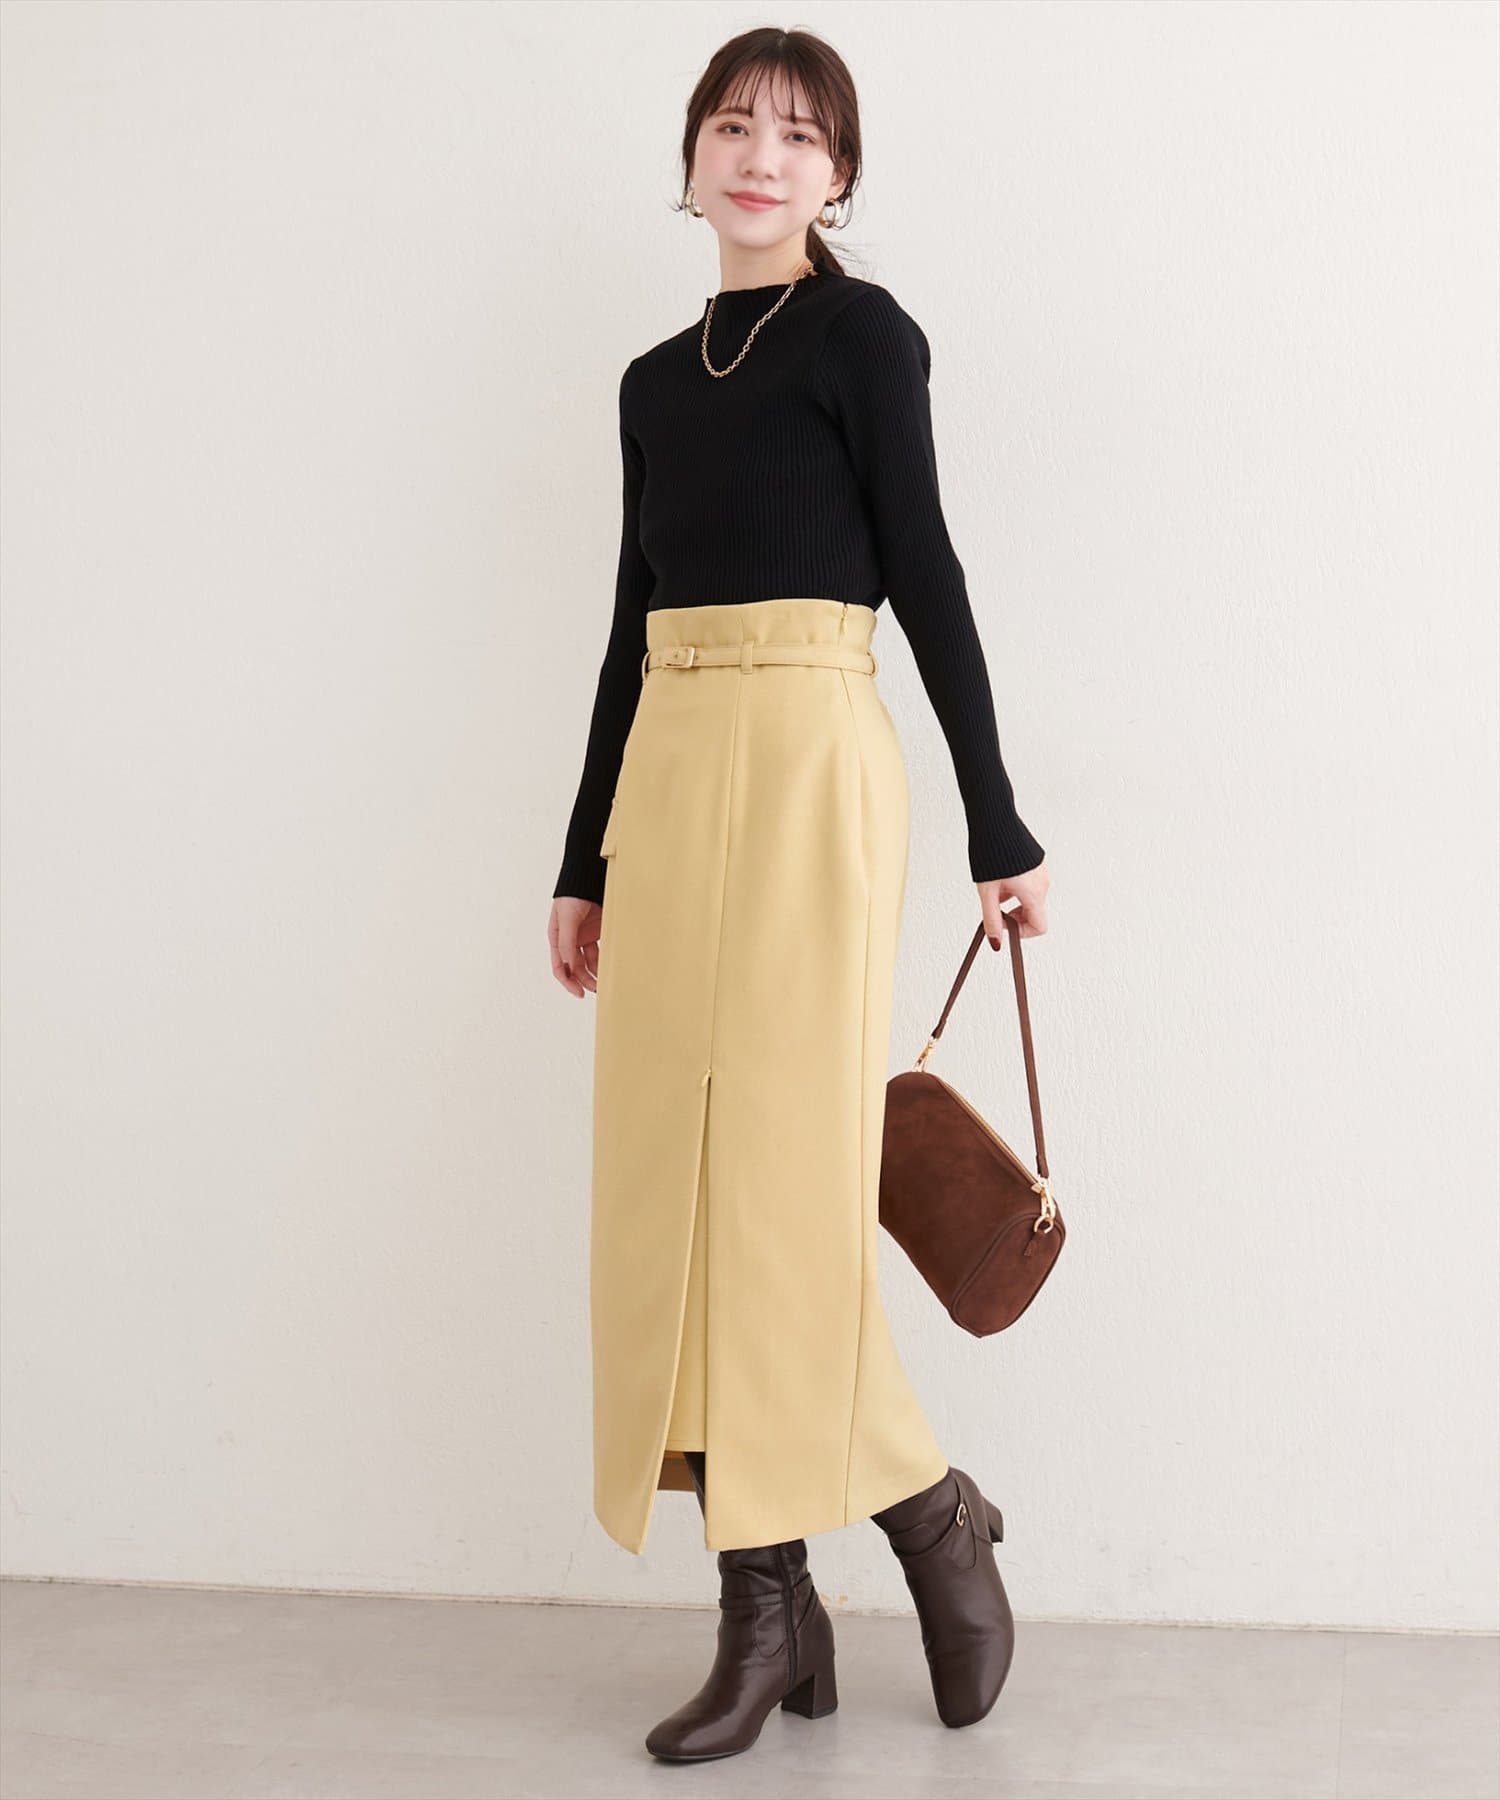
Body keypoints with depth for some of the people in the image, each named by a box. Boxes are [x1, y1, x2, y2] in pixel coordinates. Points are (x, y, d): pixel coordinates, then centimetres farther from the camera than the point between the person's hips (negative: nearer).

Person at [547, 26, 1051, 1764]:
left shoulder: (861, 333, 2)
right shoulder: (656, 379, 19)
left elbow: (926, 578, -3)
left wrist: (997, 827, -5)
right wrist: (585, 860, 18)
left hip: (808, 762, -6)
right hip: (665, 776, 7)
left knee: (780, 1165, -8)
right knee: (673, 1177, 3)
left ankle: (931, 1508, 14)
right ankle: (767, 1607, 9)